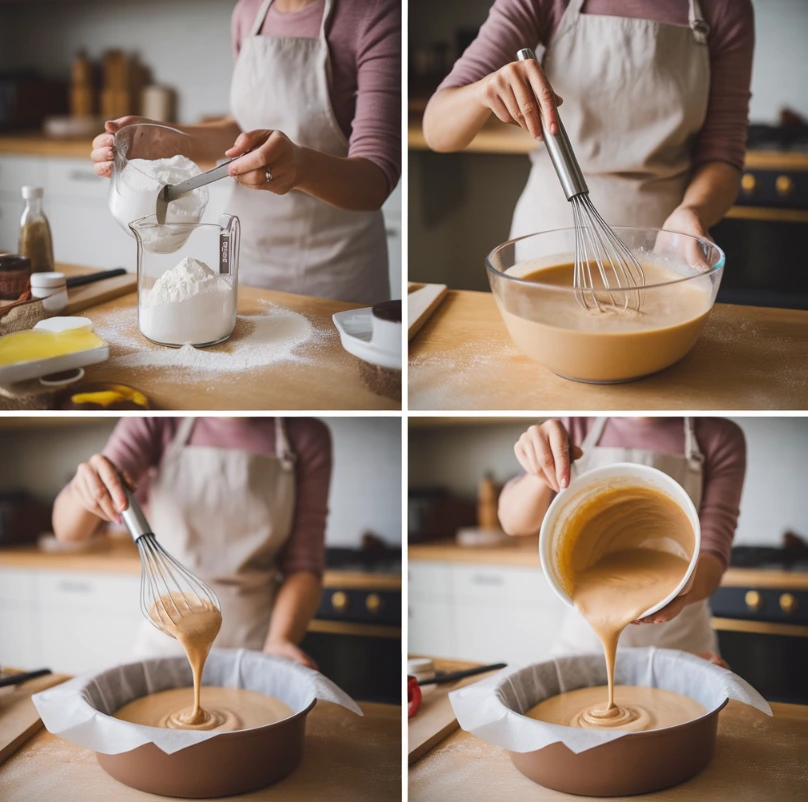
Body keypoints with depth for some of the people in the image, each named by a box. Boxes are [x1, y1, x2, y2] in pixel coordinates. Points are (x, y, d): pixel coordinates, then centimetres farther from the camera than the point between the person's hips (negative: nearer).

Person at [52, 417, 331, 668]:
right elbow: (68, 529, -11)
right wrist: (87, 488, -33)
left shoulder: (307, 436, -5)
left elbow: (302, 564, -5)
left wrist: (279, 642, -21)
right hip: (164, 646, 0)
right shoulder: (156, 422, -5)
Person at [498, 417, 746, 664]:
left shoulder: (720, 437, -9)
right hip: (585, 638, 2)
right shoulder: (579, 426, -3)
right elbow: (515, 523, -8)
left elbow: (712, 552, -16)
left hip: (678, 642, -1)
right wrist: (544, 465, -28)